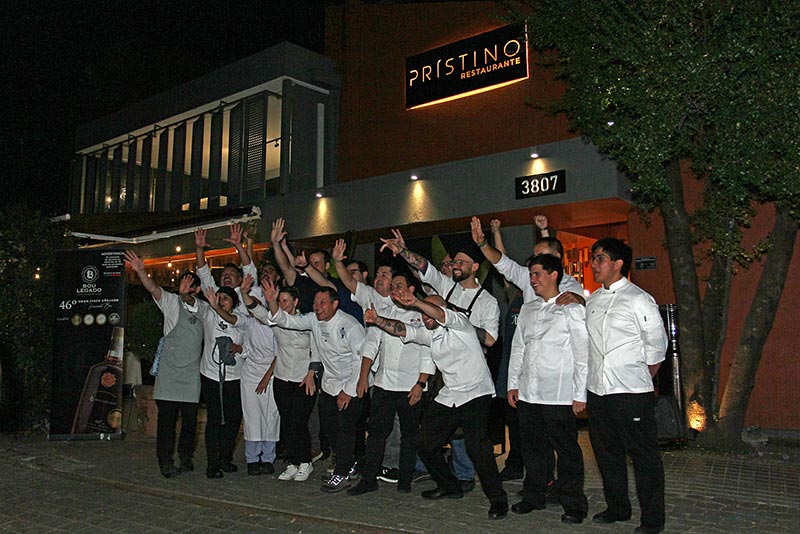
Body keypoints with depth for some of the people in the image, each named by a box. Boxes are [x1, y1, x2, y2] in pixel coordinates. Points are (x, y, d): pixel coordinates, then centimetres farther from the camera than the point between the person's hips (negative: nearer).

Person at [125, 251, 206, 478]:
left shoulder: (205, 309, 10)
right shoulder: (171, 301, 0)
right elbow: (153, 288, -15)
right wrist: (141, 272, -35)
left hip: (192, 373, 3)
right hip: (169, 370, -2)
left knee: (190, 417, 6)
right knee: (167, 417, -2)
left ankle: (186, 457, 23)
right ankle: (165, 462, 7)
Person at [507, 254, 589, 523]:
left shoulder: (572, 309, -2)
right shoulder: (527, 309, 16)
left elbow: (582, 354, -5)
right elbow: (518, 348, 19)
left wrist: (580, 395, -9)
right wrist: (512, 384, 13)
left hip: (558, 396, -5)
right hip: (527, 394, 6)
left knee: (566, 449, 1)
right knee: (532, 447, 12)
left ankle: (573, 504, 13)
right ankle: (533, 497, 26)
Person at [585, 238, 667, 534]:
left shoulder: (639, 300, -9)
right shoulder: (592, 300, 10)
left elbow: (656, 348, -1)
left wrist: (640, 380, 6)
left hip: (631, 393, -6)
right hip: (597, 390, 7)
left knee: (644, 456, 3)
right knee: (607, 453, 17)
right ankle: (617, 508, 34)